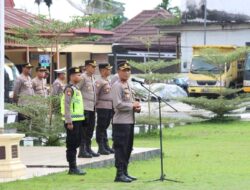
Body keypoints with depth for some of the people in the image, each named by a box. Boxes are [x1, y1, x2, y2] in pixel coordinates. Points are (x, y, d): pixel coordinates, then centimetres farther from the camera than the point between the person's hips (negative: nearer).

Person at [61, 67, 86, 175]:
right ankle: (72, 168, -1)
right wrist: (69, 122, -22)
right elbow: (67, 106, -19)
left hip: (78, 120, 10)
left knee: (76, 143, 13)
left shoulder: (76, 88, 16)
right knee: (72, 145, -4)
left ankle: (74, 167, 18)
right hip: (72, 121, -10)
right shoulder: (69, 89, -14)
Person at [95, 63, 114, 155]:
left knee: (105, 126, 13)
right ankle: (101, 147, -3)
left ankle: (106, 145, 19)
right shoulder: (99, 82, -11)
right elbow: (95, 93, -17)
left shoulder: (108, 81, 17)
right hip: (102, 107, -9)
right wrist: (96, 103, -12)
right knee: (101, 127, -4)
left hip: (109, 107, 9)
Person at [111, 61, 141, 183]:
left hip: (130, 121, 9)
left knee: (128, 148, 13)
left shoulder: (127, 85, 17)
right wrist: (132, 105, -13)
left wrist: (136, 107, 4)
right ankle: (119, 174, -5)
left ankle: (125, 172, 21)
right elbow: (118, 105, -20)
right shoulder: (117, 86, -11)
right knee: (120, 148, -7)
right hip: (121, 122, -9)